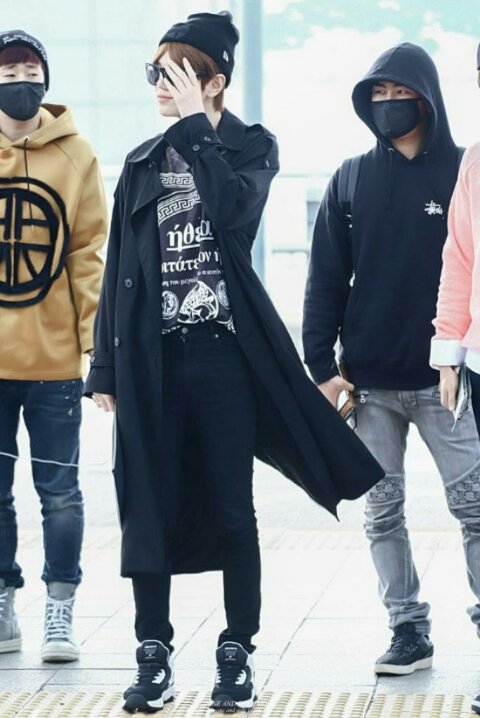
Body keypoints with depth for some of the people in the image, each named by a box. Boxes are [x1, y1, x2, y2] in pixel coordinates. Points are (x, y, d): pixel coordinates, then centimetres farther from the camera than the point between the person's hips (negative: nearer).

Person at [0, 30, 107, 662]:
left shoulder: (75, 154, 0)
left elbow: (88, 251, 0)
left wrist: (92, 335, -7)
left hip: (54, 354, -1)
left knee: (58, 489, 2)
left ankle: (60, 611, 10)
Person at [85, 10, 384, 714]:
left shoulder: (251, 146, 3)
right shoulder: (144, 162, 13)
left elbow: (234, 208, -20)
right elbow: (118, 267, 12)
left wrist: (196, 126, -12)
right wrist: (107, 366, 7)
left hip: (224, 353, -3)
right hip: (152, 359, 3)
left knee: (232, 510, 1)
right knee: (149, 510, 2)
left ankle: (237, 654, 9)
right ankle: (154, 656, 8)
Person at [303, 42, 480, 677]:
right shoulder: (352, 181, 7)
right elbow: (325, 280, 6)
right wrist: (323, 366, -1)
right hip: (367, 381, 3)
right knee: (382, 512, 5)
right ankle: (409, 630, 12)